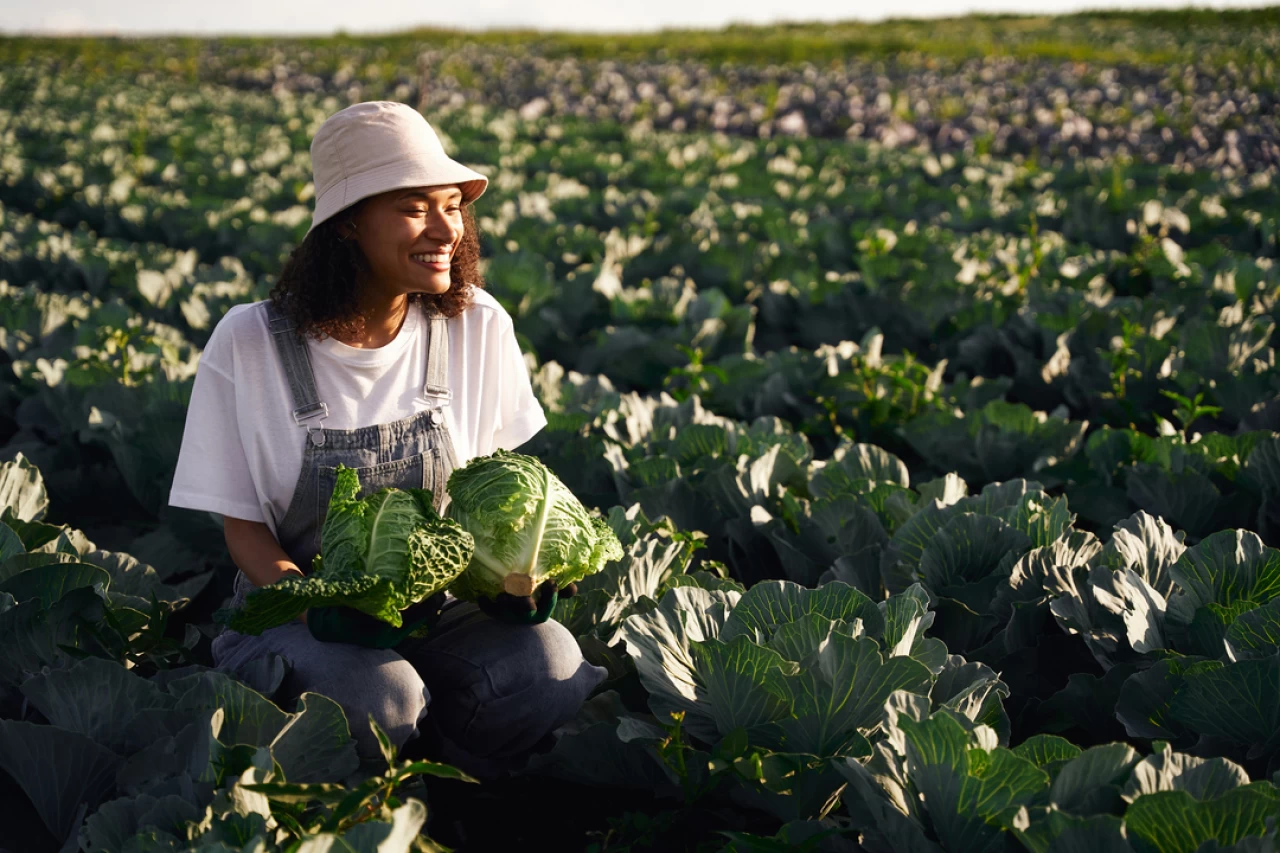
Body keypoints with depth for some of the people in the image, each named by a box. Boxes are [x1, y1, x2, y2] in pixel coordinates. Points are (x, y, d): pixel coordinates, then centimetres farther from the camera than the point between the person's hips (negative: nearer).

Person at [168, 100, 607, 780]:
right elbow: (243, 526, -4)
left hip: (442, 608, 3)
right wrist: (316, 603, -25)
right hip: (297, 611, -2)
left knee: (550, 664, -27)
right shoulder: (249, 344, -10)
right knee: (379, 695, -35)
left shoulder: (479, 327, -3)